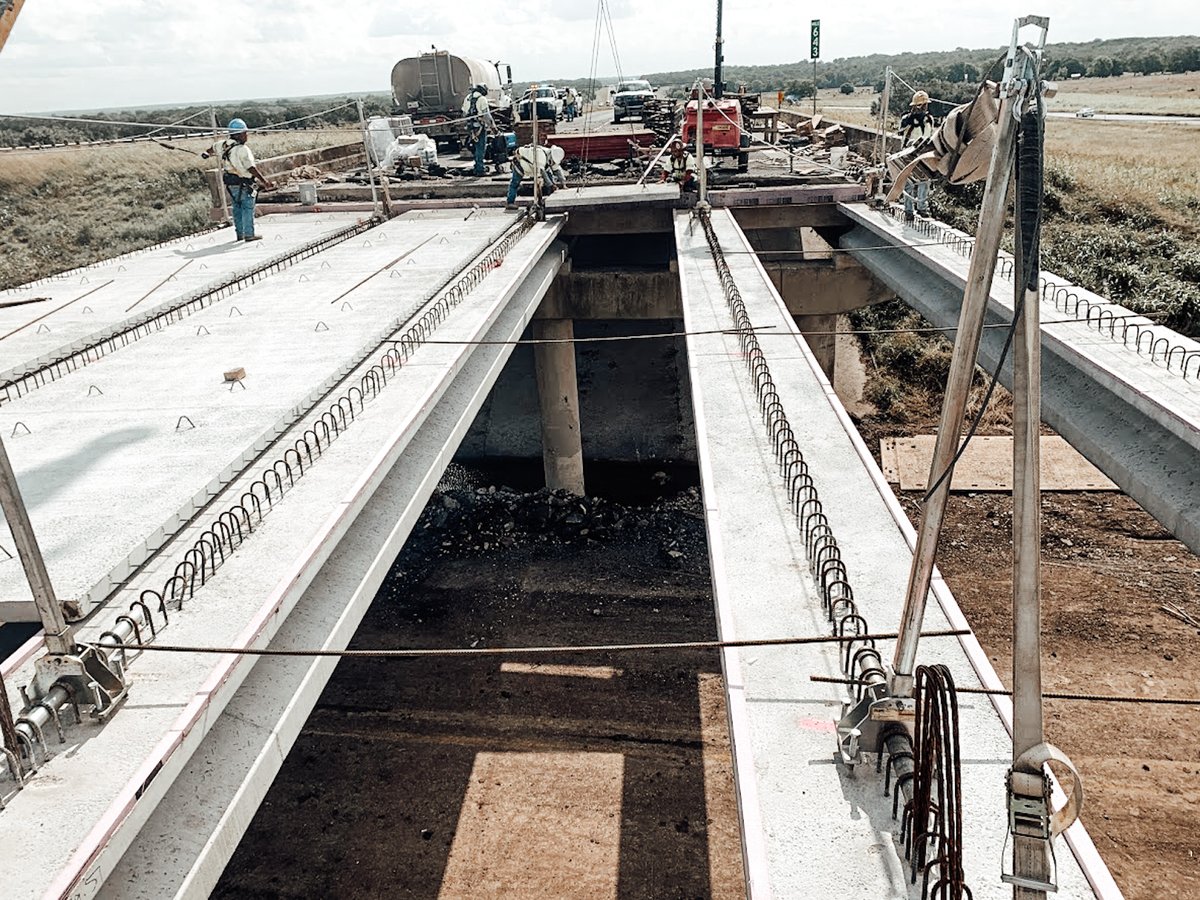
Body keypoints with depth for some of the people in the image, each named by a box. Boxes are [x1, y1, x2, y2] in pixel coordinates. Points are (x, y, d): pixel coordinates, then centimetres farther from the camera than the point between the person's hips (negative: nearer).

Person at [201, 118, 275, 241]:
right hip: (243, 184, -8)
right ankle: (249, 234, 3)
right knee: (248, 208, 1)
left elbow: (214, 147, 26)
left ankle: (240, 234, 23)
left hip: (230, 184, 8)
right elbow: (251, 168, -28)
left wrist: (206, 153, 47)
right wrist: (264, 181, -27)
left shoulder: (224, 144, 3)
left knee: (237, 208, 17)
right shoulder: (242, 149, -23)